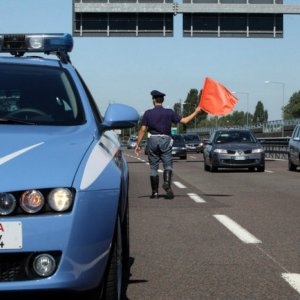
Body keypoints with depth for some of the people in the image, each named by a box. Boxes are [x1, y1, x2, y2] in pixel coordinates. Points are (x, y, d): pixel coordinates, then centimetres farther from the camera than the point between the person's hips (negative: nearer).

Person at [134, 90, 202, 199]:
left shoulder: (148, 113, -1)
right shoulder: (169, 112, -1)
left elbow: (142, 130, -3)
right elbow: (184, 121, 0)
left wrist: (138, 145, 2)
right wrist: (196, 112, 12)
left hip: (152, 140, 1)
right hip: (165, 140, 0)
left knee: (153, 167, 7)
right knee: (168, 164, 5)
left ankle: (155, 192, 8)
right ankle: (167, 183, -22)